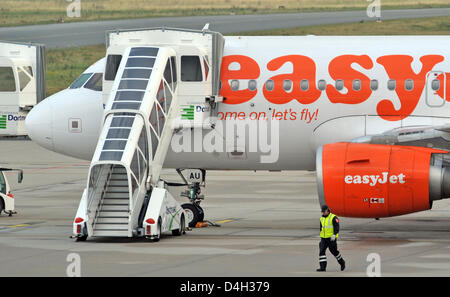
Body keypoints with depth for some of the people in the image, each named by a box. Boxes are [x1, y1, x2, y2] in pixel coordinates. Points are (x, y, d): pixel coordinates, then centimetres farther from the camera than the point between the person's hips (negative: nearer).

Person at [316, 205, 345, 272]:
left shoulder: (333, 218, -8)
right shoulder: (322, 219, 14)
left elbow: (336, 227, -15)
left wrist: (334, 235, -27)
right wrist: (321, 237, 24)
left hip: (331, 238, -6)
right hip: (323, 238, 6)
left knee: (334, 251, 3)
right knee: (321, 251, -8)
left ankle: (342, 263, 28)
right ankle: (323, 267, -10)